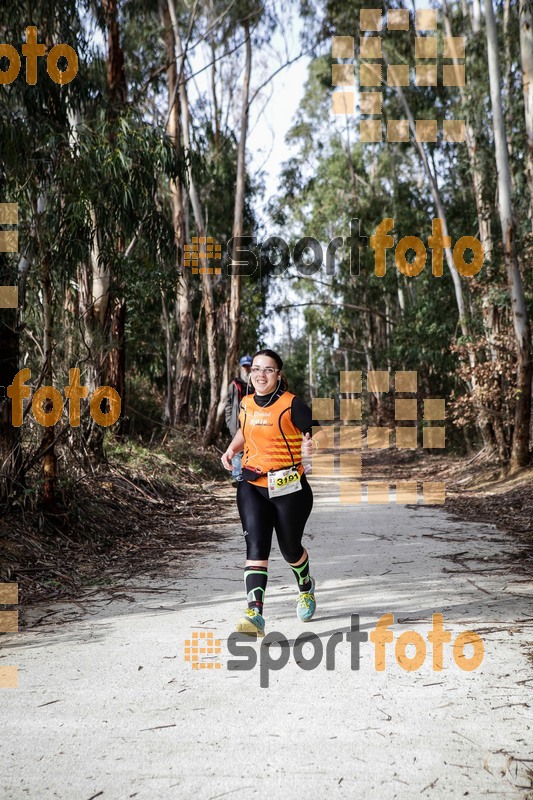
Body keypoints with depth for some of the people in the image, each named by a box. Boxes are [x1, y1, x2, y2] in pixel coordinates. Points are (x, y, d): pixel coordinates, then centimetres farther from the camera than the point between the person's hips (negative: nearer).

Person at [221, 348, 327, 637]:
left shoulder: (291, 404, -10)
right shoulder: (246, 404, 6)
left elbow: (320, 433, -15)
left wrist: (311, 445, -37)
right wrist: (232, 449, 8)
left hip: (289, 487, -3)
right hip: (252, 486, 3)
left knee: (290, 548, 13)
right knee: (256, 546, -14)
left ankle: (306, 587, 46)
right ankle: (255, 614, -21)